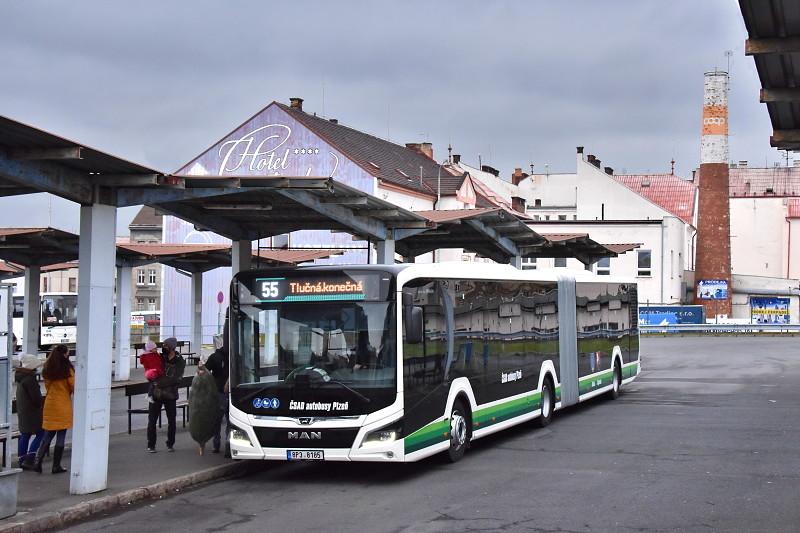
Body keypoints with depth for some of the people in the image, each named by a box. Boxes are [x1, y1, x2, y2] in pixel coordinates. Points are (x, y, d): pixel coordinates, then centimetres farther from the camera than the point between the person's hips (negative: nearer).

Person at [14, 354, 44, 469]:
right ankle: (29, 459, -11)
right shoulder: (30, 379, -19)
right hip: (32, 412, -9)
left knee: (24, 435, 13)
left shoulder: (21, 377, 11)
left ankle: (22, 461, 15)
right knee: (40, 434, -3)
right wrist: (45, 400, -1)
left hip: (22, 412, 9)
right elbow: (36, 398, -20)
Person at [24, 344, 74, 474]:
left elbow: (47, 386, 11)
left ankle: (38, 461, -1)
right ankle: (56, 466, 7)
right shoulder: (67, 370, -13)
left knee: (48, 435, 13)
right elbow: (73, 387, -8)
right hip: (63, 406, -5)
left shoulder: (47, 370, 3)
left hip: (50, 404, 5)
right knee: (61, 437, 3)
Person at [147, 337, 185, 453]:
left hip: (170, 395, -2)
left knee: (171, 420, 6)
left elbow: (176, 379, -15)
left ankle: (170, 444, 20)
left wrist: (159, 383, -21)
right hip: (156, 393, 2)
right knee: (152, 420, 1)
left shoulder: (179, 362, -4)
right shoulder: (161, 357, 5)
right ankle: (151, 445, 7)